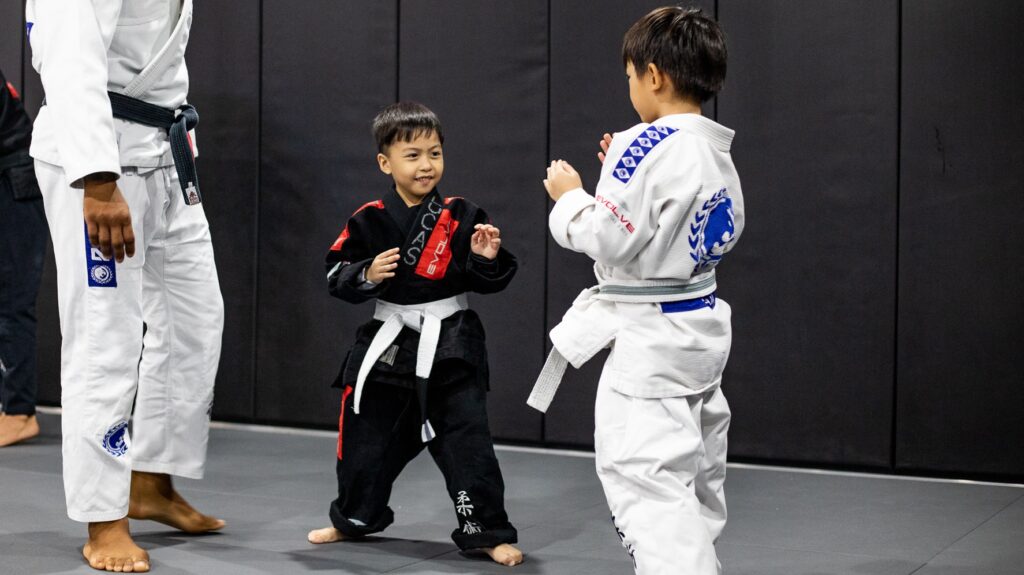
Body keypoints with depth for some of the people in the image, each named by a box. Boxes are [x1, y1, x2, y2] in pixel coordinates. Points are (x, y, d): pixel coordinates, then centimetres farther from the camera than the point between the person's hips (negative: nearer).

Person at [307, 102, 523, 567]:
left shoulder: (461, 217, -5)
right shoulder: (369, 221, -4)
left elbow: (487, 283, 1)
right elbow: (336, 276, 0)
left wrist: (488, 259, -19)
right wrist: (366, 275, -19)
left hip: (449, 346, -2)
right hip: (388, 346, 2)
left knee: (466, 440, -4)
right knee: (366, 437, 15)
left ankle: (487, 532, 7)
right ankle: (354, 518, 37)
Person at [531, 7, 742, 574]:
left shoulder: (648, 147, -19)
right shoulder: (717, 157, 8)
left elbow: (607, 238, -22)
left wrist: (569, 194, -3)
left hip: (649, 340, -10)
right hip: (699, 331, 10)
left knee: (648, 485, -11)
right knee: (696, 478, 21)